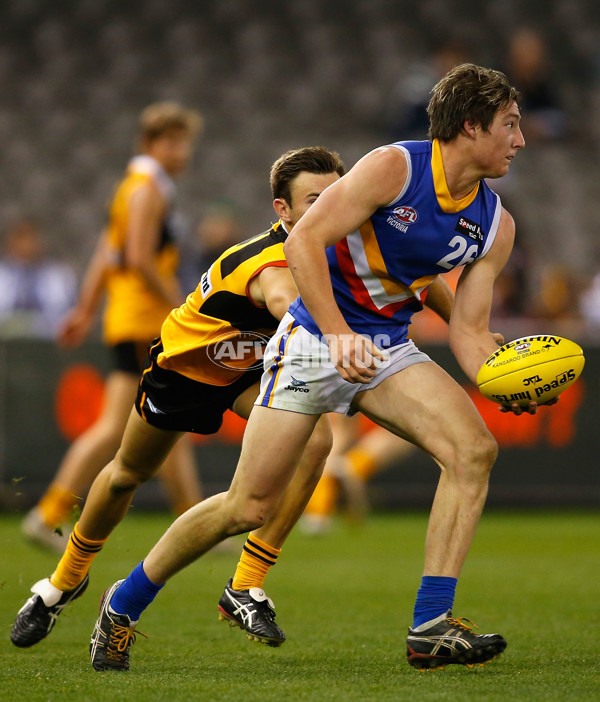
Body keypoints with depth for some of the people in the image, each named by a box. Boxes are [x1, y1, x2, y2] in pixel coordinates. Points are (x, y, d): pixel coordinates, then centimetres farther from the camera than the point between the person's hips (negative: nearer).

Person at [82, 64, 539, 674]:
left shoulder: (495, 225, 3)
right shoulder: (393, 167, -16)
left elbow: (468, 330, 3)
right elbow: (303, 242, -20)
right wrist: (339, 335, -29)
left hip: (388, 348, 5)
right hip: (314, 338, -5)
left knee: (473, 448, -21)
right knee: (251, 507, -5)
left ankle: (430, 629, -19)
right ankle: (125, 603, 18)